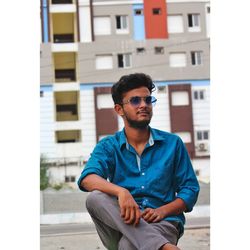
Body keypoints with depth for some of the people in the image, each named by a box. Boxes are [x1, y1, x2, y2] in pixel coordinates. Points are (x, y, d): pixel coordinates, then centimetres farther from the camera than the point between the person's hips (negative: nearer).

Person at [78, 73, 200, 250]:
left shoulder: (172, 143, 12)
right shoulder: (108, 147, 9)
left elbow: (190, 189, 10)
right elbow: (88, 178, -11)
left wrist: (162, 211, -11)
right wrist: (121, 192, -33)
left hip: (162, 223, -4)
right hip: (121, 223, 4)